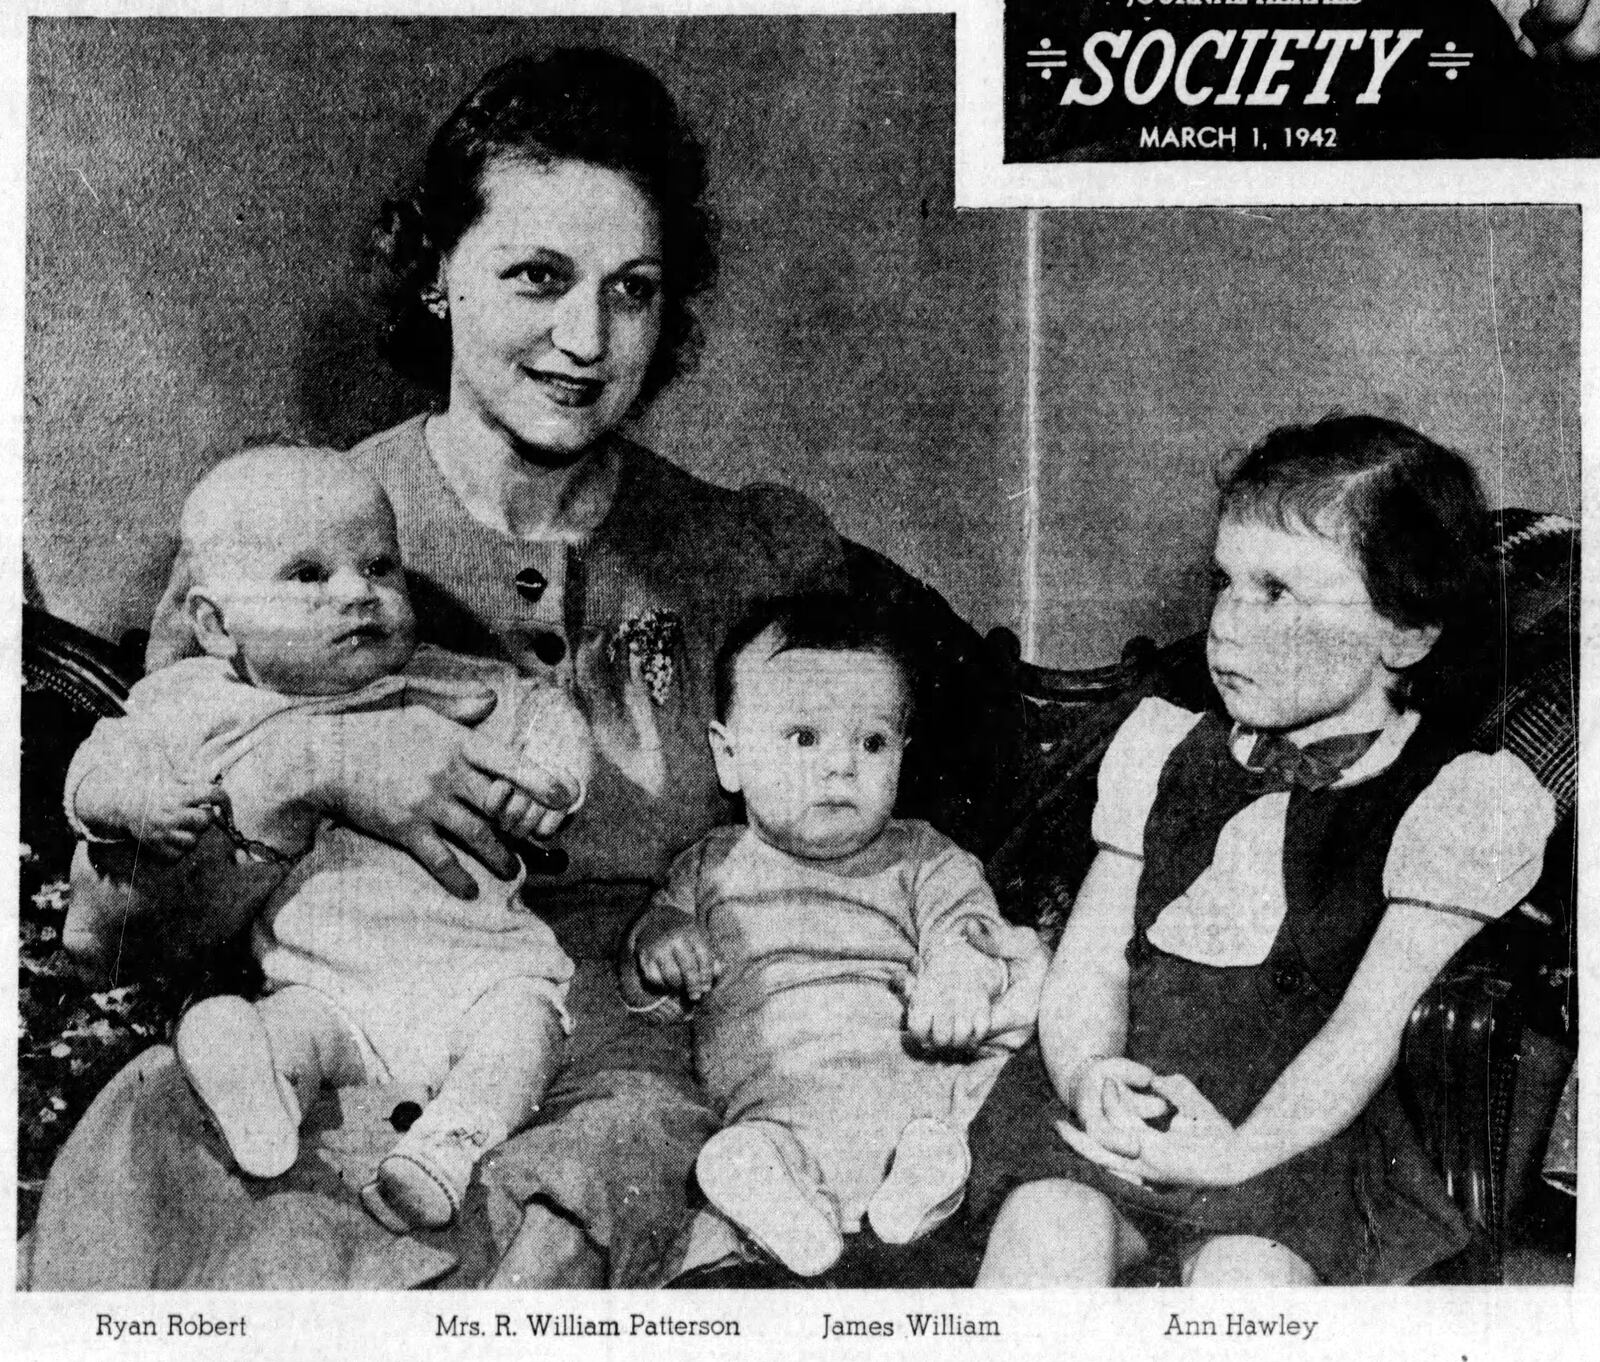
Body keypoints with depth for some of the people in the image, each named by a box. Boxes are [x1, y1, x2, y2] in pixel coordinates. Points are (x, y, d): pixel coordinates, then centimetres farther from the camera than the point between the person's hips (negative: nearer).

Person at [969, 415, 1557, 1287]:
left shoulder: (1462, 804, 2)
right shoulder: (1162, 750, 16)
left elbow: (1369, 1028, -8)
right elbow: (1086, 967, 9)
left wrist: (1240, 1152, -25)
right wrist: (1090, 1075, -14)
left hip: (1300, 1130, -3)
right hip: (1122, 1103, 3)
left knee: (1248, 1268, -33)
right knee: (1048, 1224, -28)